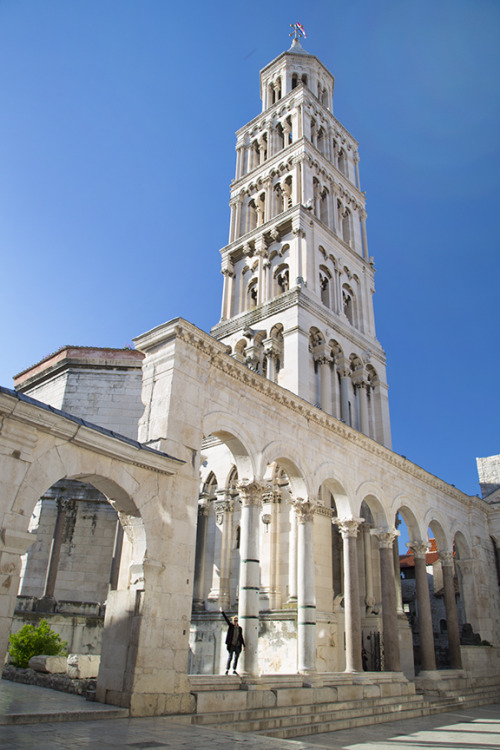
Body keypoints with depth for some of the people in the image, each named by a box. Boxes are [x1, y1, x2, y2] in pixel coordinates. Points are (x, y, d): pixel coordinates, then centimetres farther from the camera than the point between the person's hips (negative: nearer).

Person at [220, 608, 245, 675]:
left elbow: (241, 637, 14)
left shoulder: (240, 628, 10)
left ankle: (234, 670, 16)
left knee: (236, 658, 5)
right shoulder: (231, 625, 2)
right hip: (231, 644, -3)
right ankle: (227, 670, 4)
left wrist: (243, 645, 12)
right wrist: (222, 612, -19)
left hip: (237, 645, 3)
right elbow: (226, 619, -9)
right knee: (230, 657, -4)